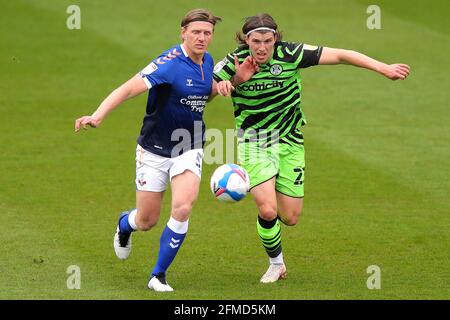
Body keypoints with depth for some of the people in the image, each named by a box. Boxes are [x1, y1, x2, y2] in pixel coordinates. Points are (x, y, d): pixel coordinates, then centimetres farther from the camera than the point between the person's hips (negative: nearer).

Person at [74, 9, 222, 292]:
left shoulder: (207, 61, 1)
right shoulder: (170, 63, -22)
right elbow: (129, 88, -32)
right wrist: (97, 116, -46)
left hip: (189, 150, 4)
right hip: (154, 151, -4)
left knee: (182, 209, -19)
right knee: (147, 221, 7)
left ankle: (158, 276, -3)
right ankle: (124, 224, 48)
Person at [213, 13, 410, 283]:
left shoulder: (289, 54, -13)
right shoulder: (234, 62, -13)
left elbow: (339, 55, -11)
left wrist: (383, 68, -14)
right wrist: (233, 81, -25)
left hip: (290, 142, 2)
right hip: (254, 143, -2)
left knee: (290, 218, 2)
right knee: (268, 211, -18)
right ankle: (276, 264, 10)